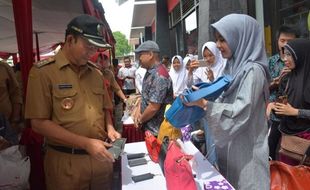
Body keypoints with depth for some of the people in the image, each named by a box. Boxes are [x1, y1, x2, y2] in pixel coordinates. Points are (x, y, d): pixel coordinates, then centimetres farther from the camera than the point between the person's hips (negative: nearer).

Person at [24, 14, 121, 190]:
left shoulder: (96, 73, 6)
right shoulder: (43, 72, -11)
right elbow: (39, 123, -14)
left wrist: (110, 128, -4)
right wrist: (85, 143, -20)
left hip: (101, 156, 6)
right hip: (66, 161, -5)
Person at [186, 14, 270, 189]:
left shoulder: (253, 70, -18)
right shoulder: (235, 66, 6)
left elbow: (240, 113, -24)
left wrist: (204, 104, -30)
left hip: (246, 149, -7)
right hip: (230, 145, 8)